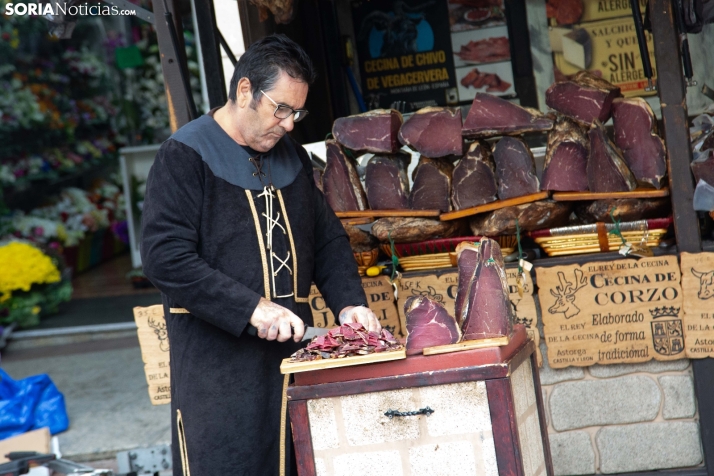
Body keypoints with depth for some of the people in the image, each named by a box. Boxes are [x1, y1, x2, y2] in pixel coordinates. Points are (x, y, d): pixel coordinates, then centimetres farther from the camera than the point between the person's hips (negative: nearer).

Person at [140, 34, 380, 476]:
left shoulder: (292, 156, 13)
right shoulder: (187, 155, -9)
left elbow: (328, 239, 18)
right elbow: (164, 256, -18)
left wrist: (349, 302, 0)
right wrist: (252, 310, -22)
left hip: (293, 347, 6)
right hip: (217, 359, -6)